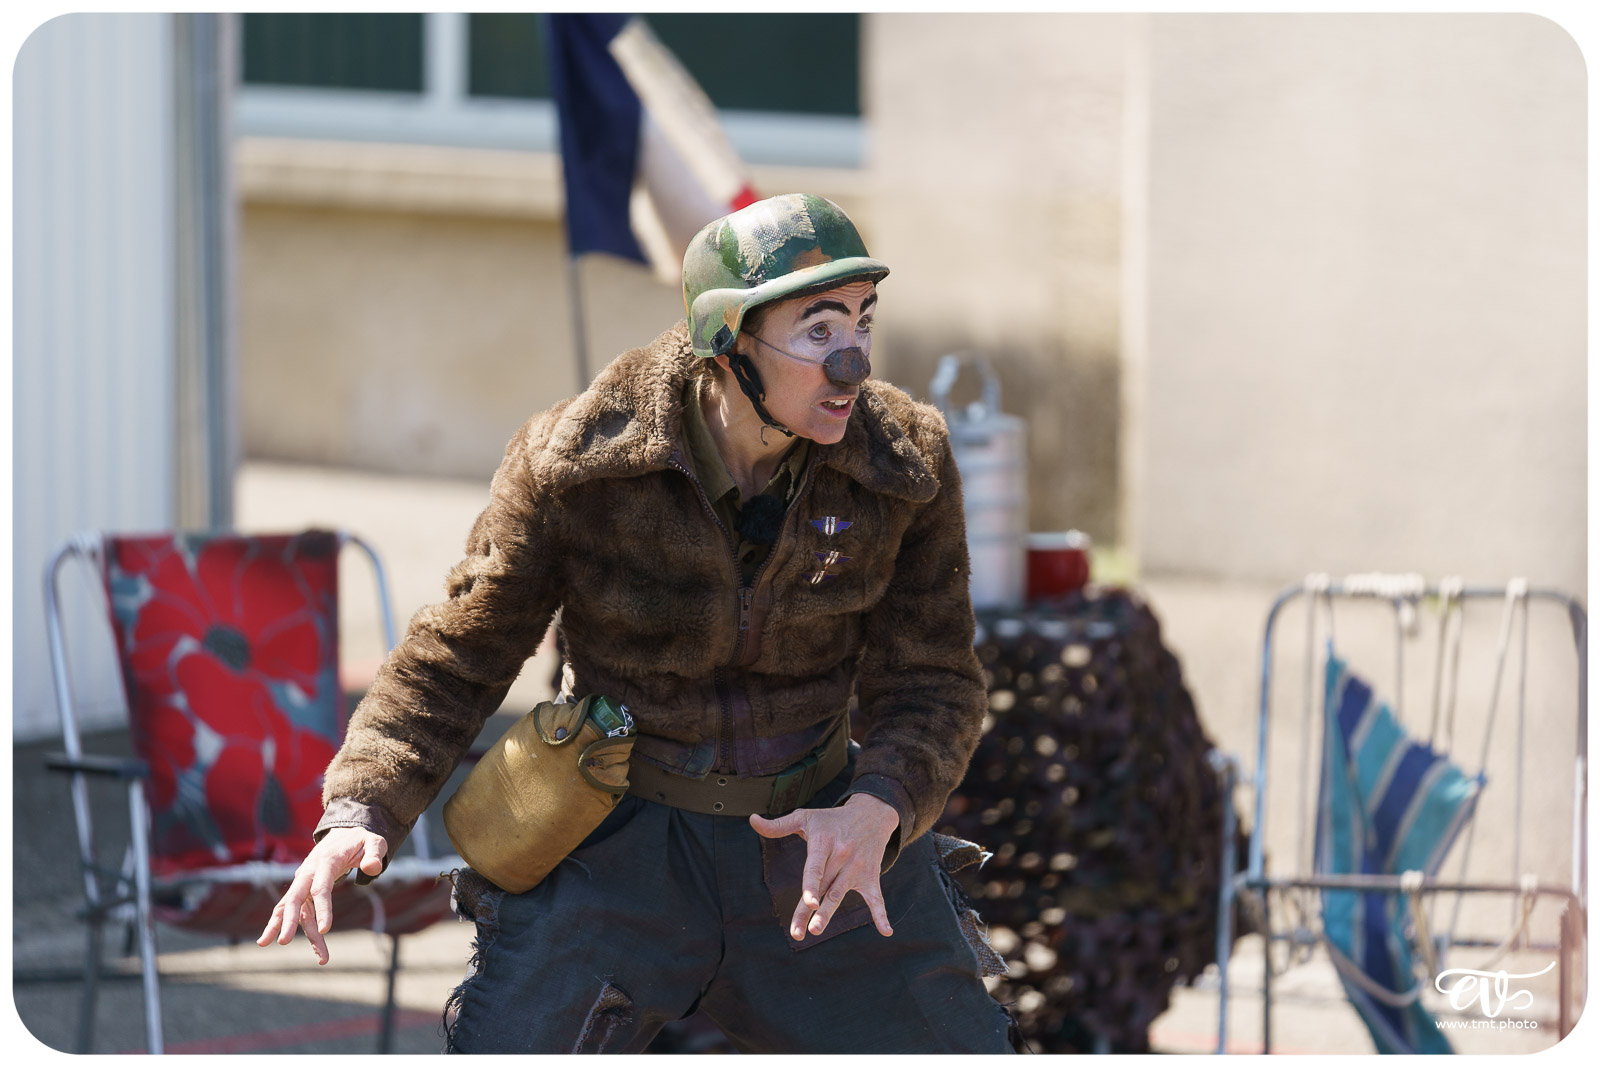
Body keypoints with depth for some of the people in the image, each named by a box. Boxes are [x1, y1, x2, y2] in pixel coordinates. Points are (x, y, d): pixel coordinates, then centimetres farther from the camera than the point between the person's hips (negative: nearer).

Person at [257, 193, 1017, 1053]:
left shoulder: (905, 464, -12)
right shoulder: (577, 461, -17)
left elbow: (933, 690, -7)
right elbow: (454, 659, -9)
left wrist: (875, 815, -29)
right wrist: (358, 816, -25)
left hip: (806, 844, 2)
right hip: (617, 846, -2)